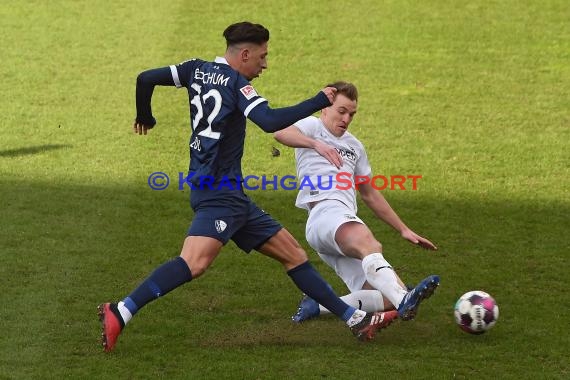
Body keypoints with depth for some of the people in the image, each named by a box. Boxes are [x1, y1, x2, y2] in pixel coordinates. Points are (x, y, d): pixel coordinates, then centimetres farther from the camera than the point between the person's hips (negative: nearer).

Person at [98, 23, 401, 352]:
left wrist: (145, 117, 31)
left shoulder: (198, 70, 14)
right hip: (219, 192, -11)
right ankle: (120, 313, -29)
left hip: (231, 196, 11)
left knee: (292, 252, 10)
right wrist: (320, 102, -15)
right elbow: (270, 121, -23)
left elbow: (146, 79, 13)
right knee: (195, 263, -28)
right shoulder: (235, 83, -9)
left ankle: (356, 319, 12)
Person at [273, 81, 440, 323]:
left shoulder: (354, 146, 31)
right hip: (325, 212, -8)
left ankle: (318, 305, -13)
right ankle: (404, 300, -62)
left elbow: (370, 195, 37)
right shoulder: (312, 126, 12)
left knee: (388, 299, -13)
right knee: (369, 245, -40)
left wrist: (404, 230, 32)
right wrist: (316, 144, -29)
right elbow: (281, 133, -12)